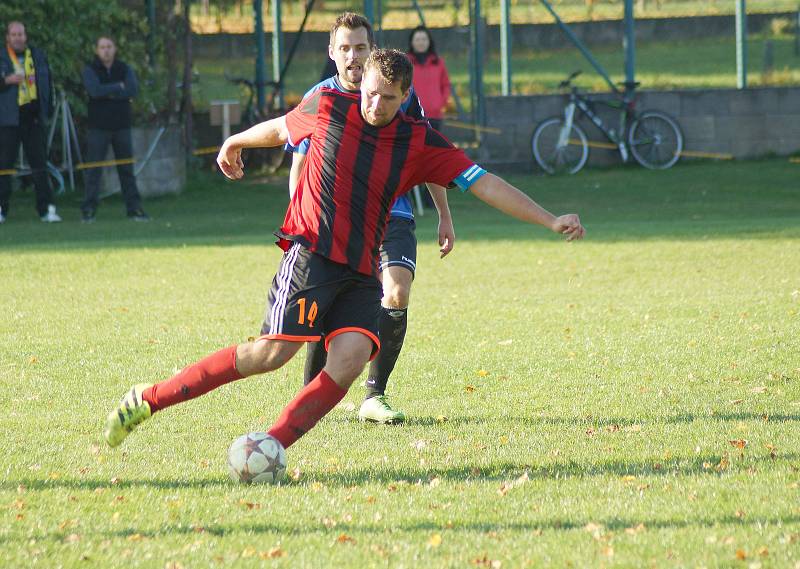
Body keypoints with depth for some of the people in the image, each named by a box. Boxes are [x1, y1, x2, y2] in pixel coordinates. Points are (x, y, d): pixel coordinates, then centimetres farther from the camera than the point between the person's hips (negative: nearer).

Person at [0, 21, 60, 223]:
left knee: (40, 165, 2)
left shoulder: (38, 56, 12)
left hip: (34, 117, 3)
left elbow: (48, 84, 18)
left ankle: (46, 209, 2)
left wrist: (48, 110, 9)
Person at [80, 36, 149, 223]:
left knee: (127, 169, 6)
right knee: (94, 170, -4)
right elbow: (95, 90, -18)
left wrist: (108, 93, -13)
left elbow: (133, 90, -9)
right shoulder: (90, 70, 0)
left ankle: (134, 208, 9)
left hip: (121, 125, 2)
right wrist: (119, 87, -10)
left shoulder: (124, 69, 7)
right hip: (99, 127, -2)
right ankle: (89, 209, -2)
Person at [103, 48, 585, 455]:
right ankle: (148, 400, -12)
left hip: (361, 272, 4)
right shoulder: (326, 107, -1)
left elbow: (485, 183, 2)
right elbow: (279, 129, 21)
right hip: (312, 251, -4)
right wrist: (235, 142, 39)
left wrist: (551, 221, -3)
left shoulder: (421, 143, 4)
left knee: (352, 357, -21)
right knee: (274, 351, -19)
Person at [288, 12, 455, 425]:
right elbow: (299, 169, 3)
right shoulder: (317, 101, -5)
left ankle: (374, 397, -9)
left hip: (392, 216, 1)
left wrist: (444, 217, 8)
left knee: (397, 295, -20)